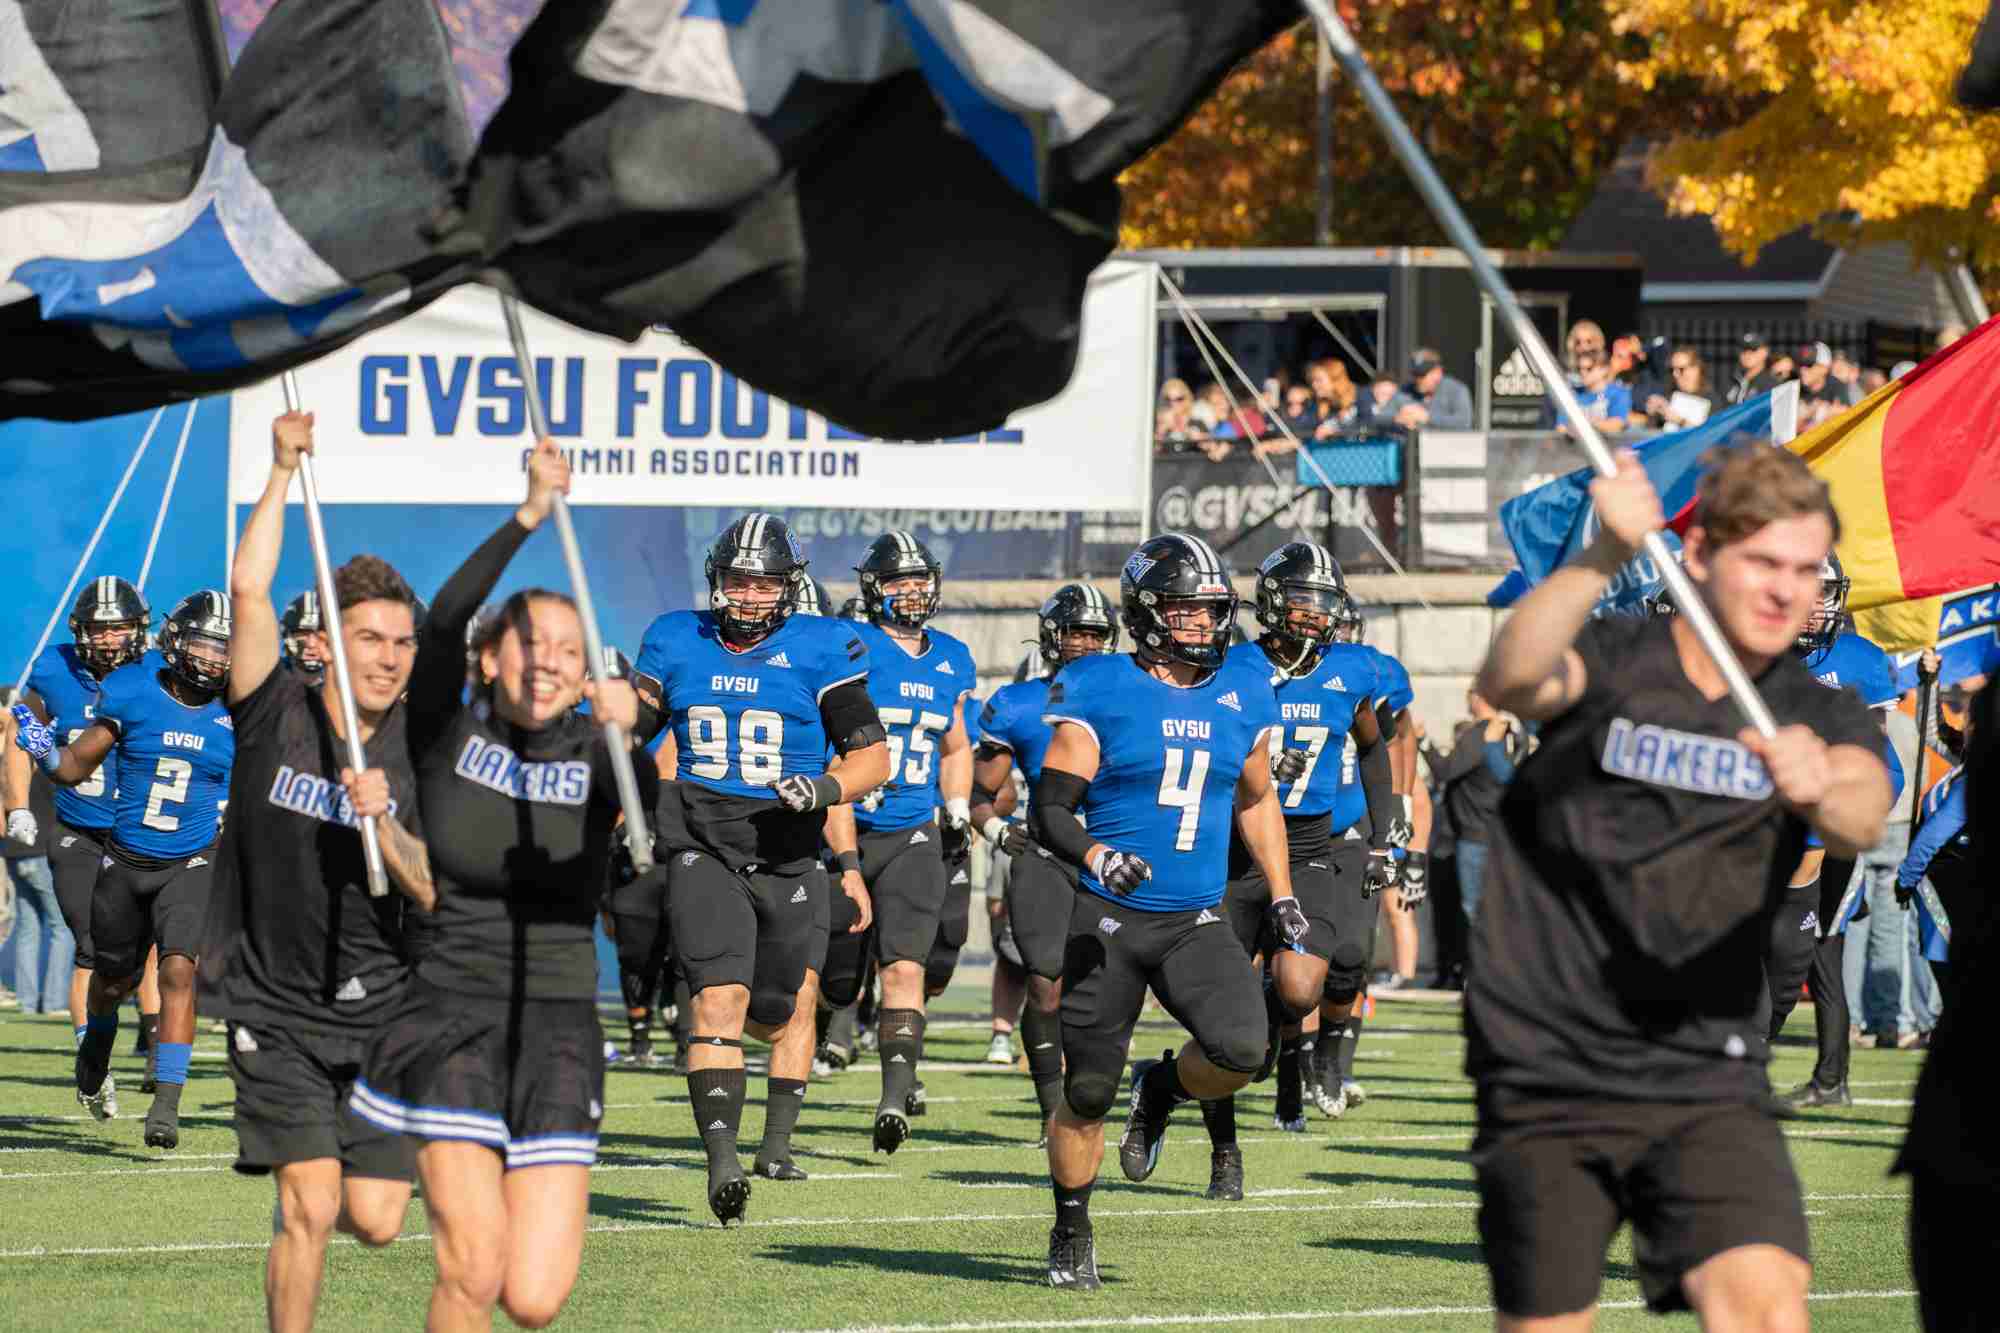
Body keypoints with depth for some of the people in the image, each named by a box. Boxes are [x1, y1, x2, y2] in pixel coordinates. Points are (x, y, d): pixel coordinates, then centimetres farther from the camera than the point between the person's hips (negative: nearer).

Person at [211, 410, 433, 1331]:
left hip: (379, 1012, 2)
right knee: (310, 1211, -14)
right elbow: (249, 590, -19)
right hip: (274, 1007, -2)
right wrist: (285, 470, -16)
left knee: (375, 1221, -1)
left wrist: (383, 825, -24)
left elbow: (433, 897, -6)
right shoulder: (276, 714, -7)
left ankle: (311, 1178, 35)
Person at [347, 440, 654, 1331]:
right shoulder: (447, 735, 2)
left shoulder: (597, 755, 3)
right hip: (452, 1018, -1)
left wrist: (633, 733, -38)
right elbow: (444, 620, -16)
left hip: (558, 1026, 1)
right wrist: (529, 518, -28)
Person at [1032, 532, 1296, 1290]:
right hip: (1110, 922, -3)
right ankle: (1071, 1236, 24)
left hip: (1197, 925, 3)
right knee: (1087, 1094, 2)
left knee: (1240, 1050, -21)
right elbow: (1049, 809, -10)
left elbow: (1256, 800, 23)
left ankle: (1163, 1088, 14)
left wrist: (1281, 894, 17)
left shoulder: (1244, 694, 7)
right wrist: (1097, 856, -28)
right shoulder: (1100, 694, -7)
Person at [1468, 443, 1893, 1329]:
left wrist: (1820, 792, -43)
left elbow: (1863, 819, -18)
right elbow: (1510, 679, -26)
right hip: (1544, 1081, -1)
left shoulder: (1818, 717, 5)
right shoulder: (1607, 664, -1)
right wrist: (1605, 557, -43)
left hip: (1706, 1084, 1)